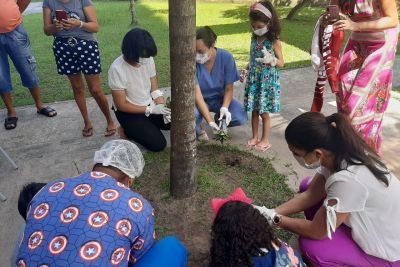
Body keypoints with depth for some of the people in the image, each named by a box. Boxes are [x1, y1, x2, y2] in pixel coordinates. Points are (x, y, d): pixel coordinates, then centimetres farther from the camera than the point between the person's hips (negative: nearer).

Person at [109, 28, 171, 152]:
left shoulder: (148, 59, -11)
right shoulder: (117, 69, -25)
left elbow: (155, 89, -1)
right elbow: (121, 105, -19)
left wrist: (162, 107, -19)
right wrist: (150, 110, -24)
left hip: (149, 105, 5)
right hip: (128, 112, -5)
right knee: (158, 144, -16)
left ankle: (147, 126, 9)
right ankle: (128, 130, 8)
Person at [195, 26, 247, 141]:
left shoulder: (226, 57, -20)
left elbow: (229, 88, -12)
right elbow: (197, 95, -29)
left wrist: (225, 107, -32)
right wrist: (210, 122, -37)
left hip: (220, 98, 2)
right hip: (200, 100, -1)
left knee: (241, 117, -24)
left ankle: (220, 119, 11)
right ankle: (198, 130, 1)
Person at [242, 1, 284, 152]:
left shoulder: (274, 42, -12)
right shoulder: (254, 39, 4)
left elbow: (281, 63, -11)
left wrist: (271, 60, -29)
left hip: (268, 81, -5)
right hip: (253, 79, 5)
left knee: (264, 112, 3)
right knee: (254, 111, 11)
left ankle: (265, 140, 18)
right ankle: (254, 137, 26)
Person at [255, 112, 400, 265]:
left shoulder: (348, 180, -39)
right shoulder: (336, 155, -15)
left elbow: (317, 232, -26)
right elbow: (310, 195, -3)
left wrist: (276, 219, -12)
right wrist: (270, 212, -11)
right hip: (368, 220, 7)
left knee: (310, 247, -21)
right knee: (306, 186, 0)